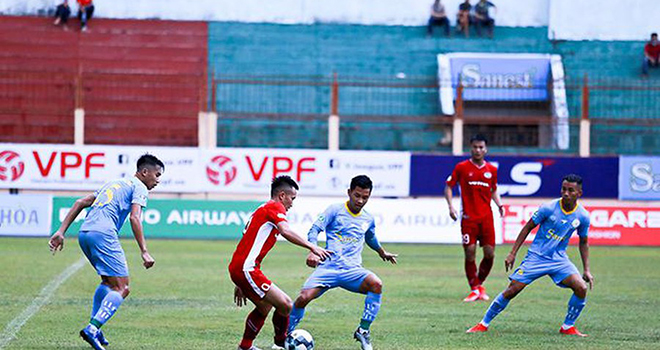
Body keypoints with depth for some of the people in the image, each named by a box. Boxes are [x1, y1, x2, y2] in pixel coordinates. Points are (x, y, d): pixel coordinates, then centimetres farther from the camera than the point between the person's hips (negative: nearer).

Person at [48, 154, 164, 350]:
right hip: (103, 234, -8)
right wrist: (144, 252, -13)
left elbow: (81, 203, 25)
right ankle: (92, 329, -24)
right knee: (121, 289, -8)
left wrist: (61, 232, 21)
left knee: (108, 281, 26)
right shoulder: (138, 187, 7)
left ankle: (94, 329, 16)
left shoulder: (114, 184, 31)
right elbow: (134, 218, -9)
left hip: (84, 233, 8)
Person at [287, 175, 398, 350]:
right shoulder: (335, 210, 3)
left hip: (353, 270, 3)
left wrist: (382, 253, 53)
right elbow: (315, 229, -5)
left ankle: (363, 330, -18)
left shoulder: (368, 219, 16)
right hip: (329, 267, -3)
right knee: (303, 297, -22)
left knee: (376, 284, -29)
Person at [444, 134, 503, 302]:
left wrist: (499, 204, 5)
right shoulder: (462, 167, 1)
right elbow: (448, 186, 6)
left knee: (489, 253, -4)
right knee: (470, 253, -7)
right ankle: (474, 289, 5)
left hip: (486, 217, 3)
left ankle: (480, 284, 18)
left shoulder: (491, 170, 9)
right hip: (469, 217, -3)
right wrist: (450, 206, -8)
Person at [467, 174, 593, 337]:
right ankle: (483, 324, 4)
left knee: (581, 288, -19)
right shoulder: (549, 208, -13)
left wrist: (586, 270, 8)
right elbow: (528, 227, -1)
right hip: (536, 256, -2)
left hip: (559, 259, 2)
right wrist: (512, 253, -3)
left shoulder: (582, 216, -4)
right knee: (512, 290, -10)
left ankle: (568, 327, 0)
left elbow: (583, 243, 12)